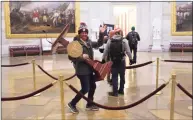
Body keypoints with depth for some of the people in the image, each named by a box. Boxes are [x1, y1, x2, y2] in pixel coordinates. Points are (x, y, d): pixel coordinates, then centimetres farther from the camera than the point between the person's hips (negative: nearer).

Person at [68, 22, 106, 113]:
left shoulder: (89, 42, 8)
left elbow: (99, 44, 16)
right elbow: (71, 57, -19)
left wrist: (101, 34, 4)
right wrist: (81, 57, -28)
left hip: (90, 69, 8)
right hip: (82, 70, -8)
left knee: (93, 86, 15)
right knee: (85, 89, -6)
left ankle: (89, 105, 31)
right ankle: (72, 103, 12)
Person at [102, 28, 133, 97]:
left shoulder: (110, 41, -1)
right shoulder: (124, 41, -4)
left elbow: (106, 51, 2)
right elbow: (128, 51, -5)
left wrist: (103, 59, 12)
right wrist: (130, 58, 6)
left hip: (113, 61, 0)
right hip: (122, 61, 0)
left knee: (114, 76, 4)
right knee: (122, 76, 14)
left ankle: (115, 92, 4)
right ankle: (121, 90, 24)